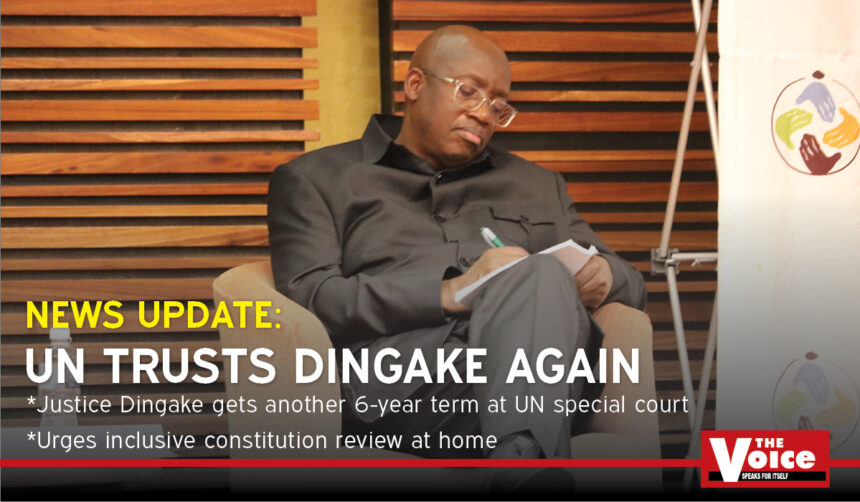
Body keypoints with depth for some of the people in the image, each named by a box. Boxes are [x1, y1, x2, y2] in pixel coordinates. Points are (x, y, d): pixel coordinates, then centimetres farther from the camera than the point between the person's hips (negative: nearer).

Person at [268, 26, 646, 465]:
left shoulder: (537, 186, 35)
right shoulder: (314, 179, 22)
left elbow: (632, 285, 33)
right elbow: (307, 297, 4)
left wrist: (605, 277, 5)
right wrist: (449, 293, -10)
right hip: (398, 363, -3)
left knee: (542, 275, -33)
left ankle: (521, 453, -57)